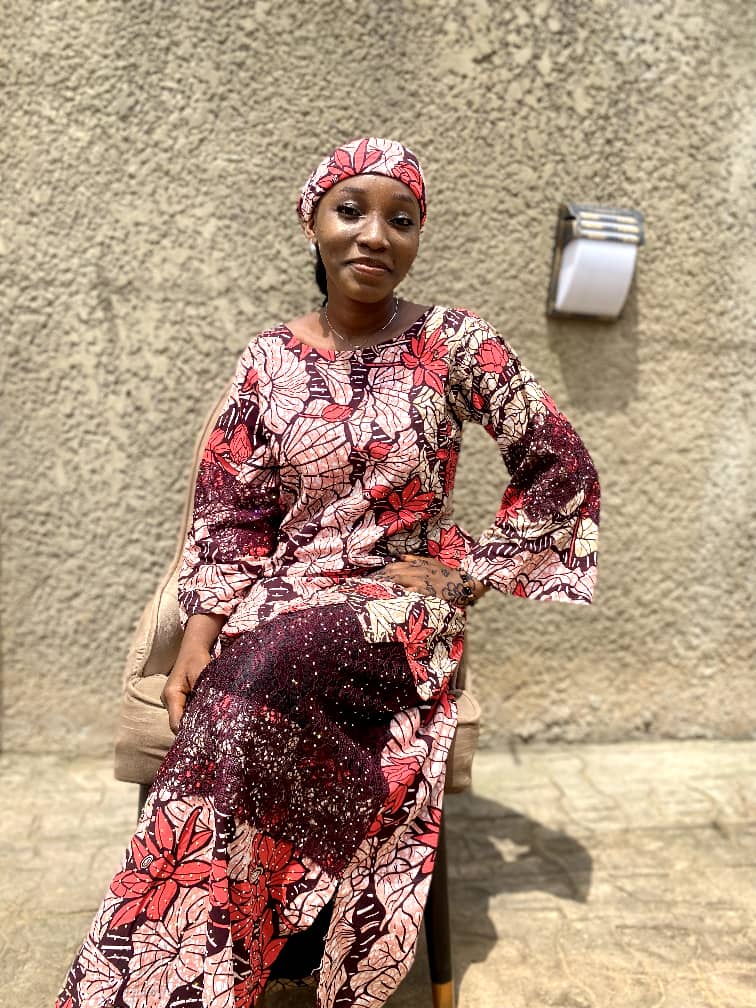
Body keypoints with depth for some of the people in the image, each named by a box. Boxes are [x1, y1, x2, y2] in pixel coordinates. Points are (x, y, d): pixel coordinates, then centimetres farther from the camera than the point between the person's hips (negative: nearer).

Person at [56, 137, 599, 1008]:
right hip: (283, 594, 2)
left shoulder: (456, 343, -2)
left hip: (403, 599, -2)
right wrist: (201, 632, -10)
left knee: (266, 670, -31)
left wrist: (470, 571, -4)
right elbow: (231, 515, 4)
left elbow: (562, 471, 1)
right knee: (235, 710, -30)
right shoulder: (268, 359, 5)